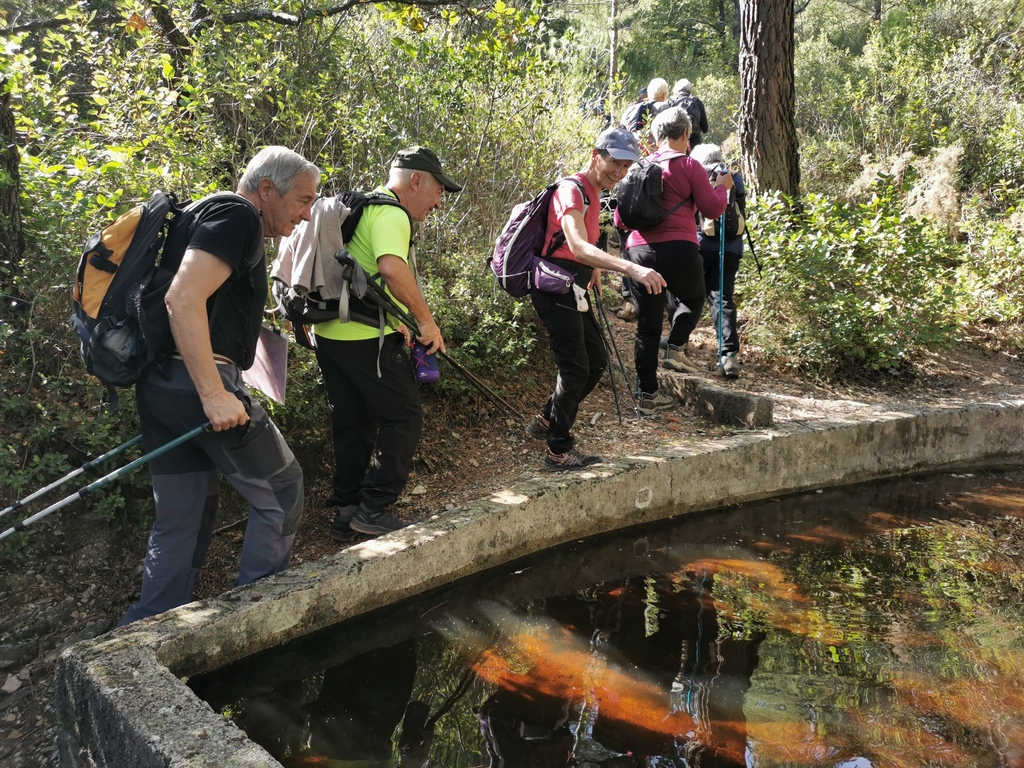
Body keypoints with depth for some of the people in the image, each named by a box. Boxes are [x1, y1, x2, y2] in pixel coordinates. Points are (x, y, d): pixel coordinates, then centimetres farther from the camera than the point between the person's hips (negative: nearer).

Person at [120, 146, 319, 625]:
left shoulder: (212, 216, 23)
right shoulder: (237, 215, -9)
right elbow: (183, 299, -22)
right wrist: (214, 395, -23)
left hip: (160, 384, 10)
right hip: (195, 383, -10)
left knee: (181, 520, 16)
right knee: (279, 490, 6)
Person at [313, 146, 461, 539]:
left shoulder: (361, 209, 20)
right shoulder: (392, 215, -12)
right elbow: (392, 268, -31)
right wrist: (426, 320, -22)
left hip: (329, 333, 9)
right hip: (366, 339, -9)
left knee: (352, 425, 15)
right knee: (403, 418, 2)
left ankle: (346, 513, 20)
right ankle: (375, 509, 3)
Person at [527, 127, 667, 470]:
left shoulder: (593, 194, 15)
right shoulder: (572, 190, -17)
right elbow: (578, 247, -35)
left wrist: (594, 270, 13)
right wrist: (631, 268, -46)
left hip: (573, 289, 10)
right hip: (556, 287, -10)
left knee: (596, 362, 13)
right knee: (575, 368, -9)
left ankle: (547, 421, 27)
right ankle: (559, 451, 1)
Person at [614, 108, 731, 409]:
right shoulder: (688, 165, 0)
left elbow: (620, 219, 15)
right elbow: (713, 208, -1)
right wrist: (723, 186, 18)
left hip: (639, 251, 4)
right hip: (678, 249, -4)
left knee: (647, 326, 8)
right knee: (693, 299, 26)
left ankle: (648, 395, 10)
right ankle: (676, 348, 4)